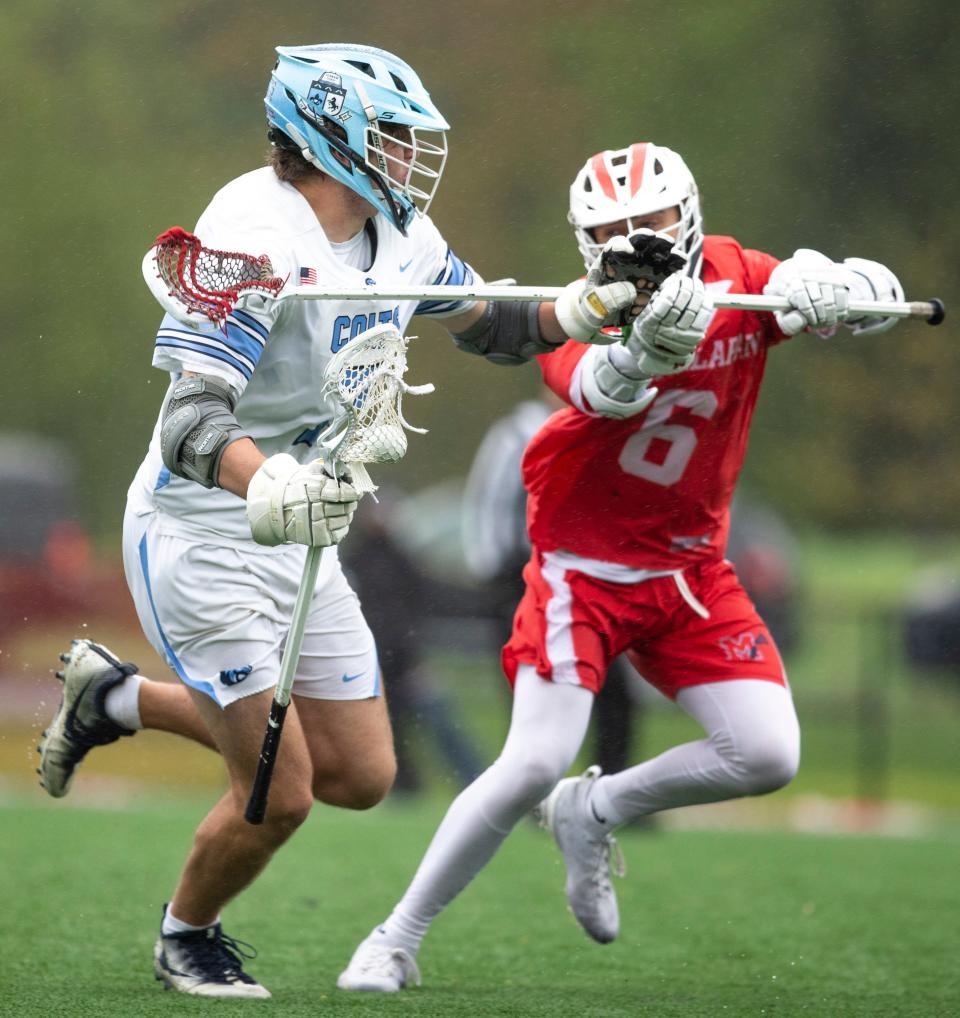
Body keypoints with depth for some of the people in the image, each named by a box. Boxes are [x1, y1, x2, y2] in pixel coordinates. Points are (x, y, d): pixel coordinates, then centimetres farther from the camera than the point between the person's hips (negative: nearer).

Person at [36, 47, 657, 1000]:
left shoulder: (401, 237, 1)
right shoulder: (256, 235, -25)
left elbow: (492, 327, 18)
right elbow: (189, 424, -32)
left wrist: (586, 308, -3)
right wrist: (265, 484, -52)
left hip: (298, 543, 8)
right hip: (200, 538, -8)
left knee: (359, 775, 9)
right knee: (280, 793, -8)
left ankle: (122, 698, 25)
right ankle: (187, 937, 24)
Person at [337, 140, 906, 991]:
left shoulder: (738, 283, -7)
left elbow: (879, 291, -16)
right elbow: (602, 387, -43)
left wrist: (825, 290, -40)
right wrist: (649, 340, -67)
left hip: (691, 569, 5)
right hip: (584, 565, -5)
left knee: (767, 757, -8)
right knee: (537, 763, -18)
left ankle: (594, 812, 17)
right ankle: (396, 941, -4)